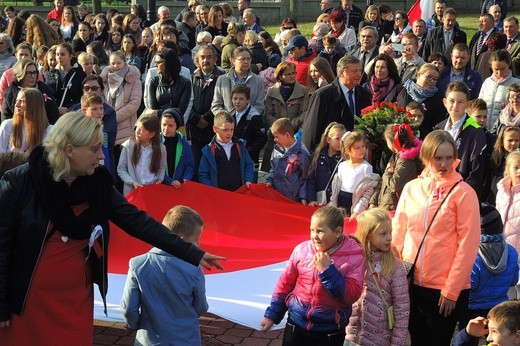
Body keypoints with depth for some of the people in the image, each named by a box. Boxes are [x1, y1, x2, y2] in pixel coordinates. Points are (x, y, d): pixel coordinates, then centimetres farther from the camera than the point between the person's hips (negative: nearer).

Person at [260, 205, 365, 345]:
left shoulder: (353, 256, -11)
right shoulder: (302, 250, -6)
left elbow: (352, 296, -16)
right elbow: (285, 283, 4)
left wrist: (327, 270, -22)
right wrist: (272, 314, 8)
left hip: (331, 334, -2)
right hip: (296, 327, 2)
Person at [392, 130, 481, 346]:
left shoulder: (463, 193, -8)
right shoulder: (411, 188, 5)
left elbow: (468, 245, -10)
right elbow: (398, 234, 8)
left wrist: (451, 291, -12)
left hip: (446, 290, -4)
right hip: (411, 284, 4)